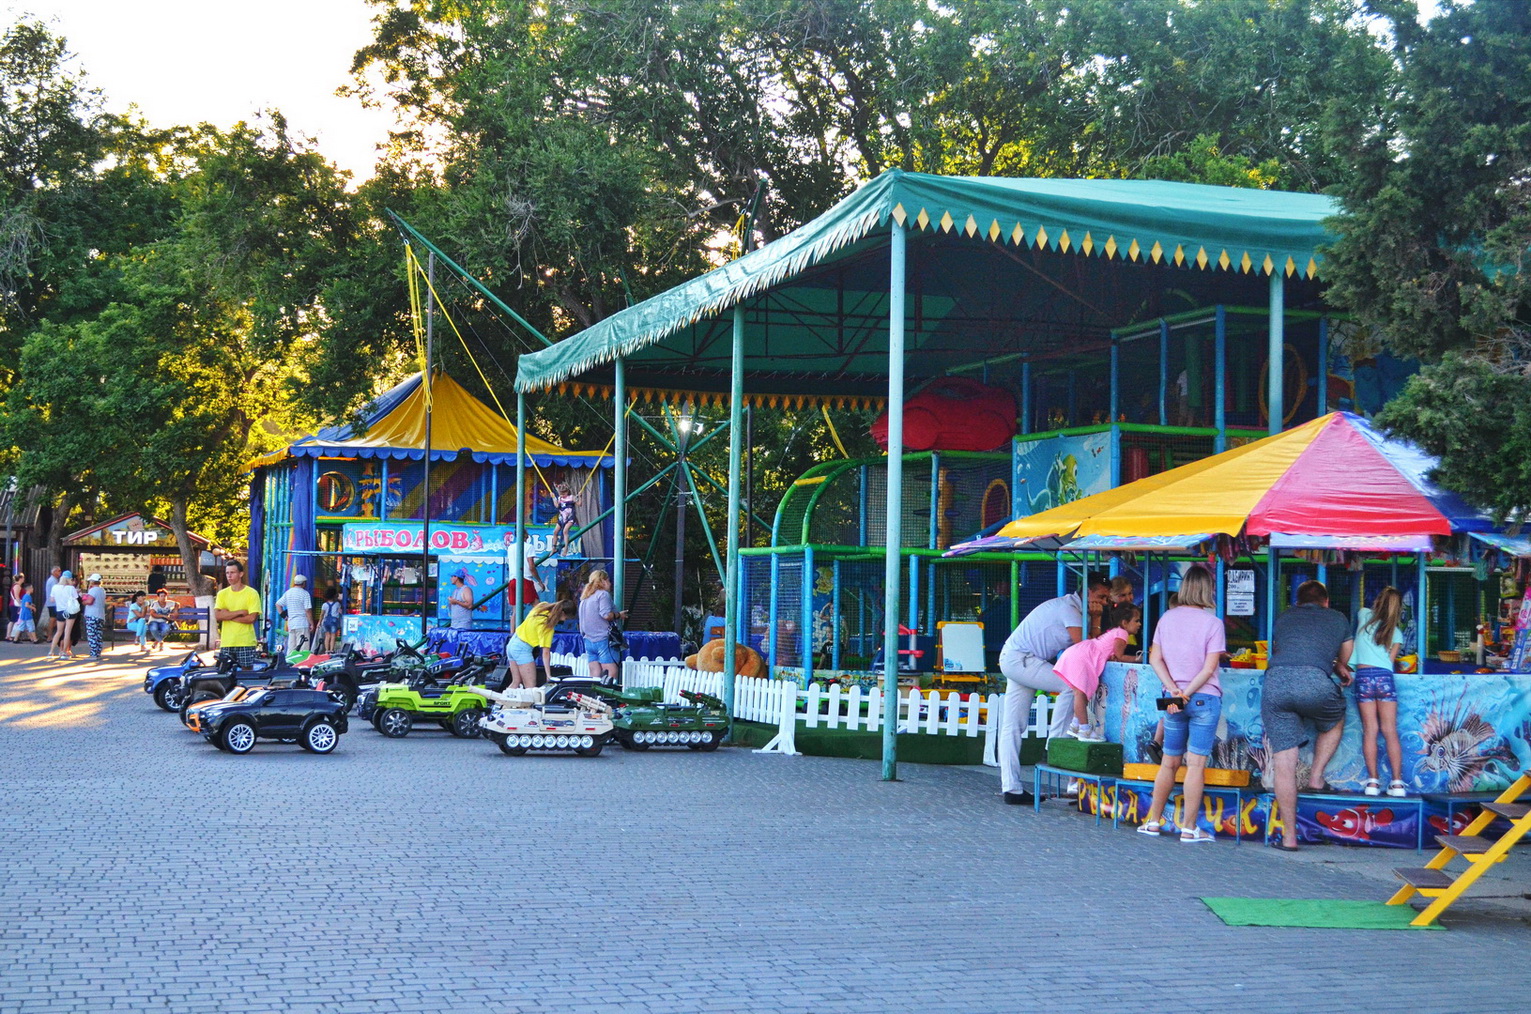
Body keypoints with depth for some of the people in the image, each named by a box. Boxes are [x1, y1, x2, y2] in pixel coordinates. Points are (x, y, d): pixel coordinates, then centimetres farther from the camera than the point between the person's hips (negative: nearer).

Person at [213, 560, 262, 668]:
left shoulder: (252, 593, -2)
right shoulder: (222, 594, 9)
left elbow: (252, 618, -11)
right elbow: (217, 616, -3)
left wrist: (228, 615, -8)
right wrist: (240, 612, -10)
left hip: (245, 642, -3)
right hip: (226, 643, 3)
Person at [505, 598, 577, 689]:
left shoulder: (542, 606, -1)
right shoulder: (547, 626, -22)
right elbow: (545, 652, -23)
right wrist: (548, 674, -22)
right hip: (522, 648, -9)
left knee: (516, 682, 13)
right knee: (531, 686, -9)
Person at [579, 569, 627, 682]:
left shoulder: (585, 598, 19)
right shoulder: (603, 594, -7)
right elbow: (606, 614, -20)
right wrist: (619, 615, -3)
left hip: (588, 640, 8)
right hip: (603, 640, -8)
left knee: (594, 675, 6)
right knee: (611, 673, -7)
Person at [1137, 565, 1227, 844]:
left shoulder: (1167, 618, 6)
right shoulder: (1212, 623, -8)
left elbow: (1155, 659, 2)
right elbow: (1209, 668, -13)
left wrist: (1173, 689, -5)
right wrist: (1187, 694, -9)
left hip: (1172, 699, 4)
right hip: (1204, 698, -4)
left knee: (1169, 762, 15)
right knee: (1196, 764, -2)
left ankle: (1153, 821, 20)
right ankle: (1189, 829, -1)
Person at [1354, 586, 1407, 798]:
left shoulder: (1365, 616, 12)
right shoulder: (1396, 633, 12)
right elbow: (1391, 660, 10)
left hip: (1364, 675, 0)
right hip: (1385, 677, 0)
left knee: (1370, 730, 0)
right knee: (1390, 731, 0)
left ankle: (1372, 781, -5)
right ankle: (1397, 782, -4)